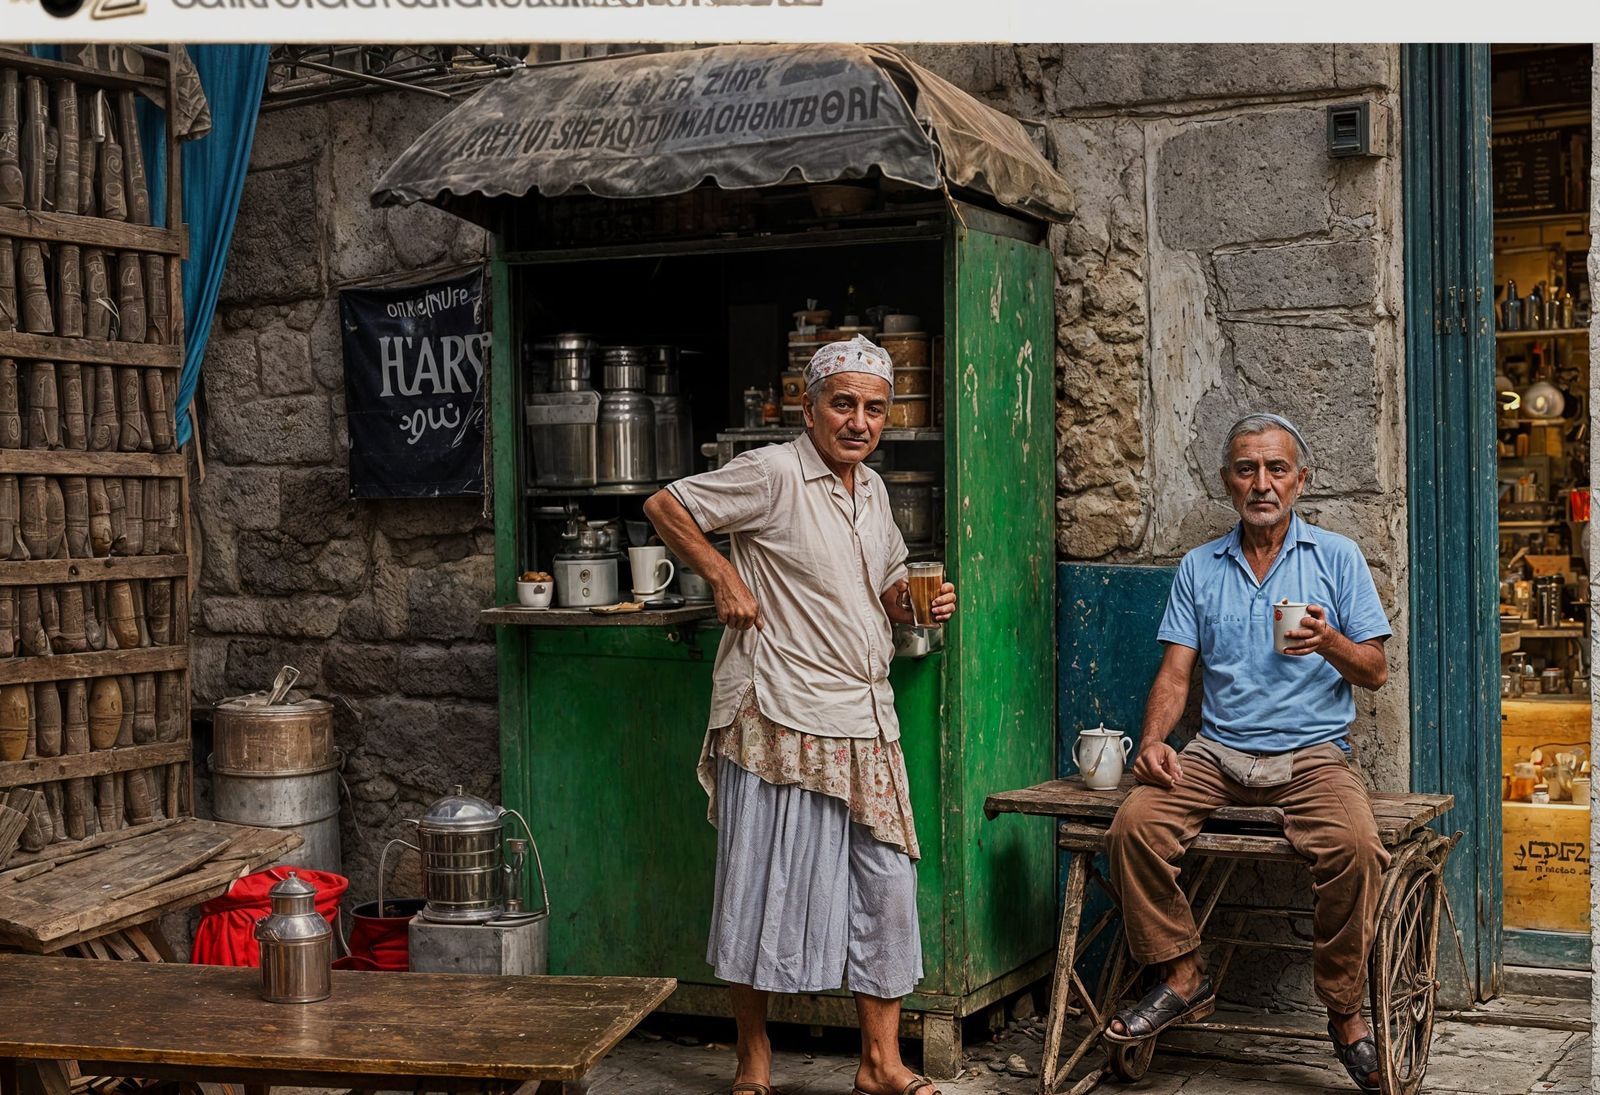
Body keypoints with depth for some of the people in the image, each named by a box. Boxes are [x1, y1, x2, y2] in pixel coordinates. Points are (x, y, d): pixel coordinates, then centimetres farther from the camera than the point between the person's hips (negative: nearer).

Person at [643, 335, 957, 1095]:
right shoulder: (773, 473, -8)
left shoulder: (871, 490, 15)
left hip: (865, 722, 7)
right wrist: (724, 578, -13)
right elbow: (664, 506, -6)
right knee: (766, 886, 2)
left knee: (887, 886, 6)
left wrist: (919, 602, 5)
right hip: (781, 718, -7)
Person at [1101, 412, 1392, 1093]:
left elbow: (1376, 672, 4)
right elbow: (1175, 673, 9)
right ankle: (1182, 978, -8)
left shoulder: (1337, 557, 9)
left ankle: (1345, 1013, -14)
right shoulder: (1199, 567, 15)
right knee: (1134, 825, -25)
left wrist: (1329, 642, -18)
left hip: (1313, 754, -2)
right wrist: (1154, 741, -10)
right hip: (1217, 754, 2)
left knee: (1353, 845, -33)